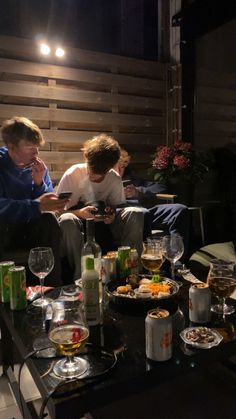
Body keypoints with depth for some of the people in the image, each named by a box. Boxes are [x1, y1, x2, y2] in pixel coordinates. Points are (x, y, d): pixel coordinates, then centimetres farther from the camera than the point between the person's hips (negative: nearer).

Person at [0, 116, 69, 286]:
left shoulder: (37, 166, -1)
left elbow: (48, 205, -3)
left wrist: (39, 183, -20)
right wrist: (36, 206, -40)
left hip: (27, 231, 4)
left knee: (49, 219, -25)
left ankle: (53, 284, -19)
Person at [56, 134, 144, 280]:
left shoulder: (115, 178, -4)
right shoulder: (72, 175, -12)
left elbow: (120, 207, 6)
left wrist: (113, 215, -19)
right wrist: (79, 213, -32)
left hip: (105, 224, 2)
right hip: (80, 226, -2)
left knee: (136, 213, -24)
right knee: (67, 220, -39)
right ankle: (81, 274, -26)